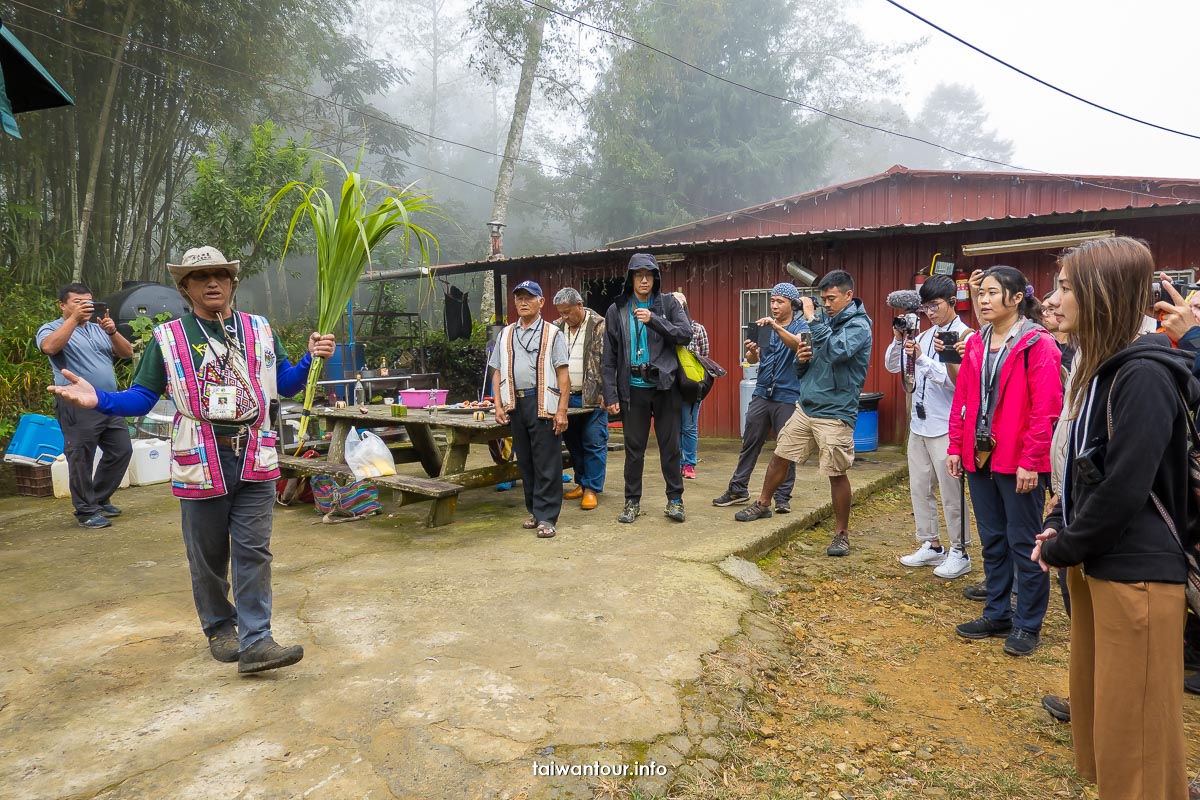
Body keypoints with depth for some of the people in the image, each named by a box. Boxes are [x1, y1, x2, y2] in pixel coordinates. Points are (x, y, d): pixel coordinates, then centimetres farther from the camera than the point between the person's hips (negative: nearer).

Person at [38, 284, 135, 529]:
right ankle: (86, 511, 10)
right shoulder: (52, 329, 1)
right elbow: (49, 347, -21)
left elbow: (127, 353, 8)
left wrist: (112, 331, -10)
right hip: (78, 408, -6)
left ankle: (100, 499, 25)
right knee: (81, 460, -1)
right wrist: (74, 318, -22)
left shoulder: (99, 329, 16)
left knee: (121, 451, 9)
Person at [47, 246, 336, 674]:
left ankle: (255, 642, 1)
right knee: (208, 556, 10)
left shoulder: (260, 330, 8)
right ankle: (219, 629, 29)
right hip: (201, 462, -1)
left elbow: (284, 384, 13)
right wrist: (98, 399, -13)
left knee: (253, 551, -1)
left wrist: (310, 359, -5)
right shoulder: (168, 337, 3)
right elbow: (142, 397, 5)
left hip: (255, 459, 1)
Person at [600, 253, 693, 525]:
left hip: (665, 386, -1)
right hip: (633, 389, 1)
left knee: (670, 446, 5)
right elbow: (609, 358, 4)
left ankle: (675, 499, 17)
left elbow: (686, 334, -9)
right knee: (634, 448, 8)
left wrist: (654, 320, -19)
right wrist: (610, 395, -3)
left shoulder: (668, 303, 4)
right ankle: (632, 501, 19)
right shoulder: (617, 311, 4)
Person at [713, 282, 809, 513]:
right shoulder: (764, 326, 12)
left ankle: (783, 497, 10)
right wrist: (750, 351, -18)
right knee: (749, 444, 6)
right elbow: (753, 359, 5)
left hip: (788, 397, -4)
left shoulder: (801, 325, 0)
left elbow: (798, 344, -23)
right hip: (762, 393, 4)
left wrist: (776, 326, -34)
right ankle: (738, 489, 14)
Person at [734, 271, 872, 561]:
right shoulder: (824, 319, 13)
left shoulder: (858, 325, -9)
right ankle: (763, 504, 32)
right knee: (780, 456, 13)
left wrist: (812, 319, -24)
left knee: (837, 474, -2)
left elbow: (835, 352, -30)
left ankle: (842, 533, 13)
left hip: (835, 413, -7)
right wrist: (802, 359, -5)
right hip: (805, 406, 7)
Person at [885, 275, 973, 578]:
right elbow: (892, 366, 11)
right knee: (919, 488, 13)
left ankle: (960, 553, 14)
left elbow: (954, 381, -19)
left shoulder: (963, 336, -11)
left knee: (951, 493, 2)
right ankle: (931, 546, 26)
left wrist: (922, 359, -24)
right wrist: (899, 340, -5)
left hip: (945, 428, -7)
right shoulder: (924, 336, 10)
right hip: (919, 425, 7)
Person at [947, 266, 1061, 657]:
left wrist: (1030, 461, -17)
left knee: (1023, 543, 4)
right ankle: (998, 615, 28)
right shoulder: (975, 344, 10)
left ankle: (1028, 625, 18)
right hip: (979, 457, 7)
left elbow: (1046, 409, -14)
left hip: (1018, 462, -6)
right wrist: (955, 447, 7)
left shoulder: (1037, 344, -10)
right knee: (992, 540, 15)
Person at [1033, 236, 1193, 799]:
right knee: (1095, 709, 19)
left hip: (1136, 574, -9)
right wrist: (1058, 529, 2)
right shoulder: (1101, 368, 10)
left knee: (1134, 731, 4)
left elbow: (1124, 489, -22)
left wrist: (1062, 548, -10)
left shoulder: (1144, 375, -19)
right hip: (1093, 563, 9)